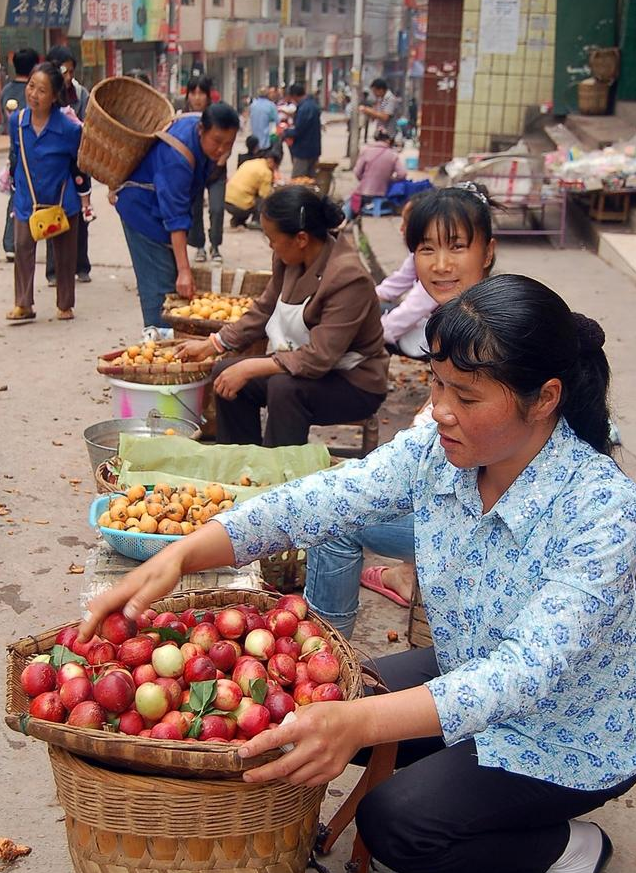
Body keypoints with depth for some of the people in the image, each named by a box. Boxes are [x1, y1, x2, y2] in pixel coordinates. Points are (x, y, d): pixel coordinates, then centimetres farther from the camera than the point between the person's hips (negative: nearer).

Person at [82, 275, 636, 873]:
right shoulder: (432, 453, -16)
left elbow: (529, 670, -41)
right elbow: (317, 502, -22)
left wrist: (358, 722, -54)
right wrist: (179, 556, -37)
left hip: (574, 738, -6)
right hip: (464, 676, 6)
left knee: (391, 822, -15)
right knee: (313, 704, 3)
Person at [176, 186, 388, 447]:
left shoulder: (348, 278, -28)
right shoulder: (289, 259, -5)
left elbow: (319, 358, -32)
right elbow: (263, 311, 11)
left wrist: (249, 368, -30)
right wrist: (211, 344, 9)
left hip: (355, 384, -8)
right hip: (306, 366, 8)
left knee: (284, 388, -33)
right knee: (225, 372, -1)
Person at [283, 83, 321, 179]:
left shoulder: (304, 108, -21)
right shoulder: (313, 104, 10)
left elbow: (297, 132, -21)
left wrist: (285, 132, -3)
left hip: (303, 151, -9)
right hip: (313, 149, 9)